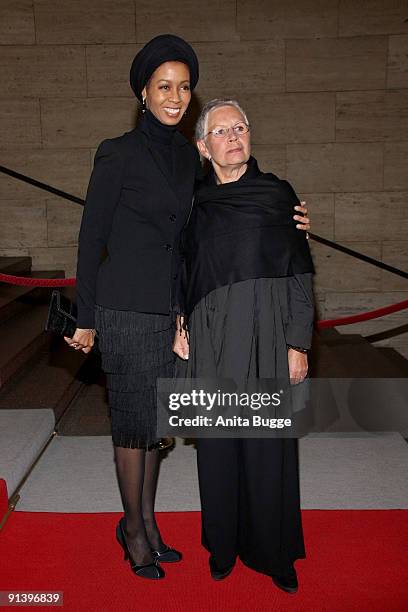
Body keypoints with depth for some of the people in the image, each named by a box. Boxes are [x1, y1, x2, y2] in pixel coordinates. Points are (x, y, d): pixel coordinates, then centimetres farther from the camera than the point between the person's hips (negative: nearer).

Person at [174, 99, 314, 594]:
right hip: (211, 338, 2)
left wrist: (298, 344, -7)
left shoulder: (277, 193, 2)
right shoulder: (195, 202, 9)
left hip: (267, 334, -2)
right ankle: (224, 544, 29)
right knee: (218, 444, 9)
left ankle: (274, 552, 25)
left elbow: (300, 275, -1)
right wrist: (178, 326, 3)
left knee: (268, 444, 5)